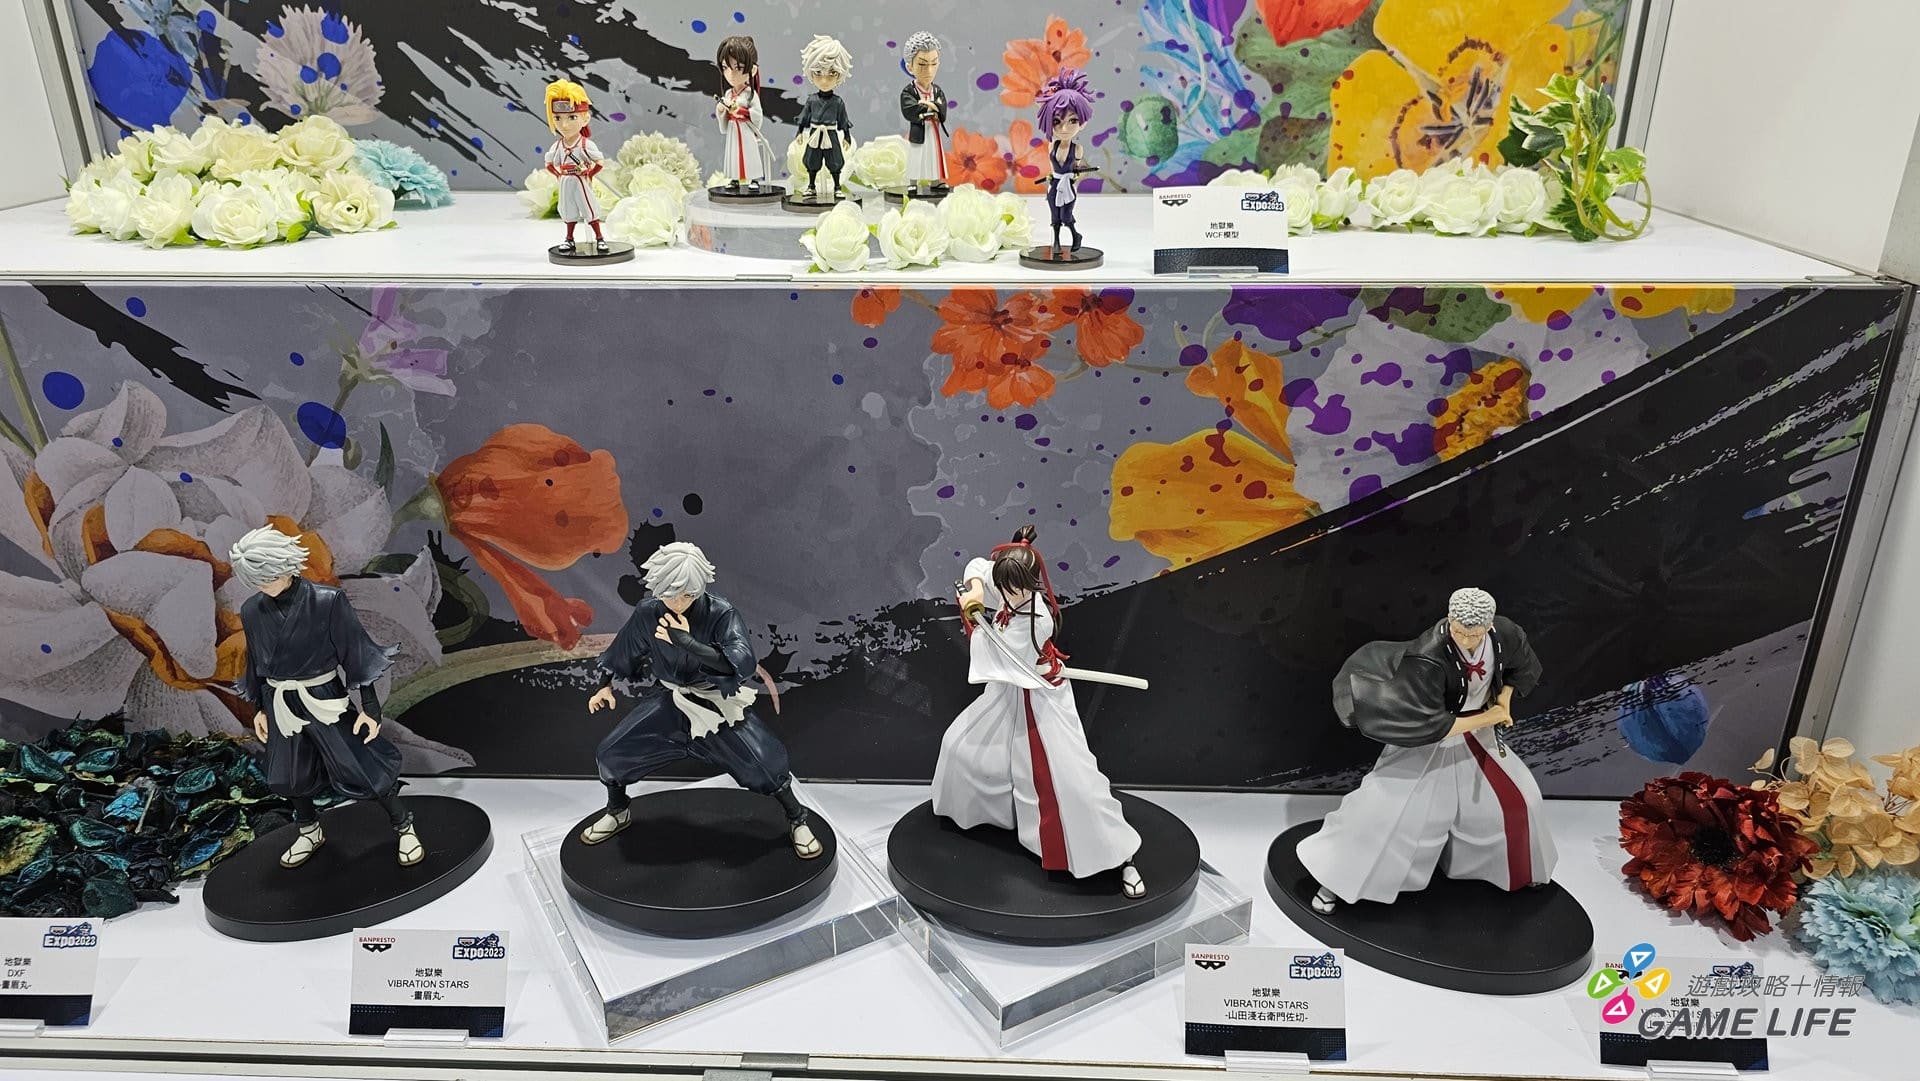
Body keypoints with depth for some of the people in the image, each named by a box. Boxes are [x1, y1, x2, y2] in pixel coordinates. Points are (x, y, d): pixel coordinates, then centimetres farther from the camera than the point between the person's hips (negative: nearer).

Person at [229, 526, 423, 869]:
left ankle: (404, 827, 20)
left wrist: (369, 706, -12)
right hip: (281, 706, 4)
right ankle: (309, 831, 43)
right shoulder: (252, 611, -6)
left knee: (362, 769, 0)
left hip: (325, 700, -4)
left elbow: (355, 652, -13)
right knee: (290, 776, 18)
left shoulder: (327, 601, -19)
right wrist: (259, 708, 14)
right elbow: (256, 662, 9)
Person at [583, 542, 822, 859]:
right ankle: (618, 812, 33)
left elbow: (743, 663, -38)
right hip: (668, 701, 4)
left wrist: (686, 642, -42)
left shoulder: (720, 613, -24)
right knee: (611, 753, 1)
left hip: (716, 704, -3)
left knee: (763, 762, -13)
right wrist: (605, 685, 10)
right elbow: (624, 651, 9)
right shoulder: (647, 613, -13)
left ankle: (797, 821, 13)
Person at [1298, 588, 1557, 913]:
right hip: (1427, 739, -6)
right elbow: (1429, 725, -32)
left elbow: (1523, 668, 7)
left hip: (1476, 732, 6)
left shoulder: (1505, 634, -18)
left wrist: (1504, 701, -8)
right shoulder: (1427, 658, -37)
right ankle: (1337, 877, 6)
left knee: (1517, 797, 15)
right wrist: (1485, 719, -23)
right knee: (1385, 803, -10)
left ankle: (1520, 869, 45)